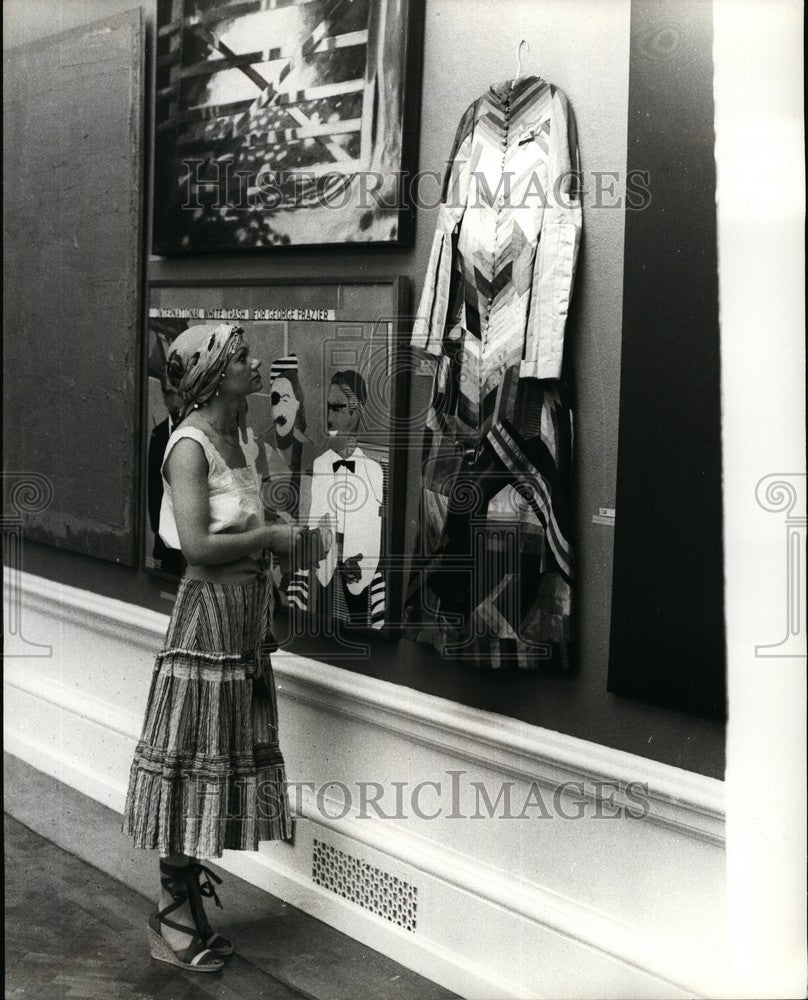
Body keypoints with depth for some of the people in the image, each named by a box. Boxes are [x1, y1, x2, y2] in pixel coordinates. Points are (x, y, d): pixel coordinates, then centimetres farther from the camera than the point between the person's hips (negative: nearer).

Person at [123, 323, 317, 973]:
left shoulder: (244, 440, 11)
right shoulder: (190, 445, -15)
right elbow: (198, 545, -22)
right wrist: (270, 536, -13)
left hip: (248, 610, 9)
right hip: (211, 608, -9)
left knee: (227, 753, 15)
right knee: (193, 756, -1)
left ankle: (192, 886, 29)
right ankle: (174, 923, 11)